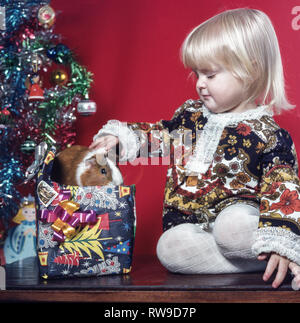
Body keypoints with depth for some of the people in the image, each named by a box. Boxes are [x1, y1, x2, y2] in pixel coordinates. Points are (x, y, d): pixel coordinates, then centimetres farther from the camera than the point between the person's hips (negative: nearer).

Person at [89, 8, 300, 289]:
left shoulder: (267, 134, -8)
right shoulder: (192, 114, 11)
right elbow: (160, 135, 26)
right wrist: (119, 136, 9)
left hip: (237, 210, -6)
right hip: (189, 220, 6)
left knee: (232, 229, -41)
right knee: (169, 249, -28)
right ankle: (264, 262, -23)